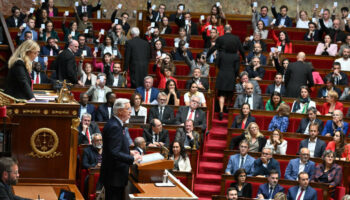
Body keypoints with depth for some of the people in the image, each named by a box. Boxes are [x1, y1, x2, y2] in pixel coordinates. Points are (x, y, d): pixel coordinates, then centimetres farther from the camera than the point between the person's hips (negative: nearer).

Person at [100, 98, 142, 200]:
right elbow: (114, 153, -27)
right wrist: (132, 159, -20)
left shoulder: (115, 124, 12)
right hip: (114, 176, -10)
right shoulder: (114, 127, -21)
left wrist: (129, 152, 13)